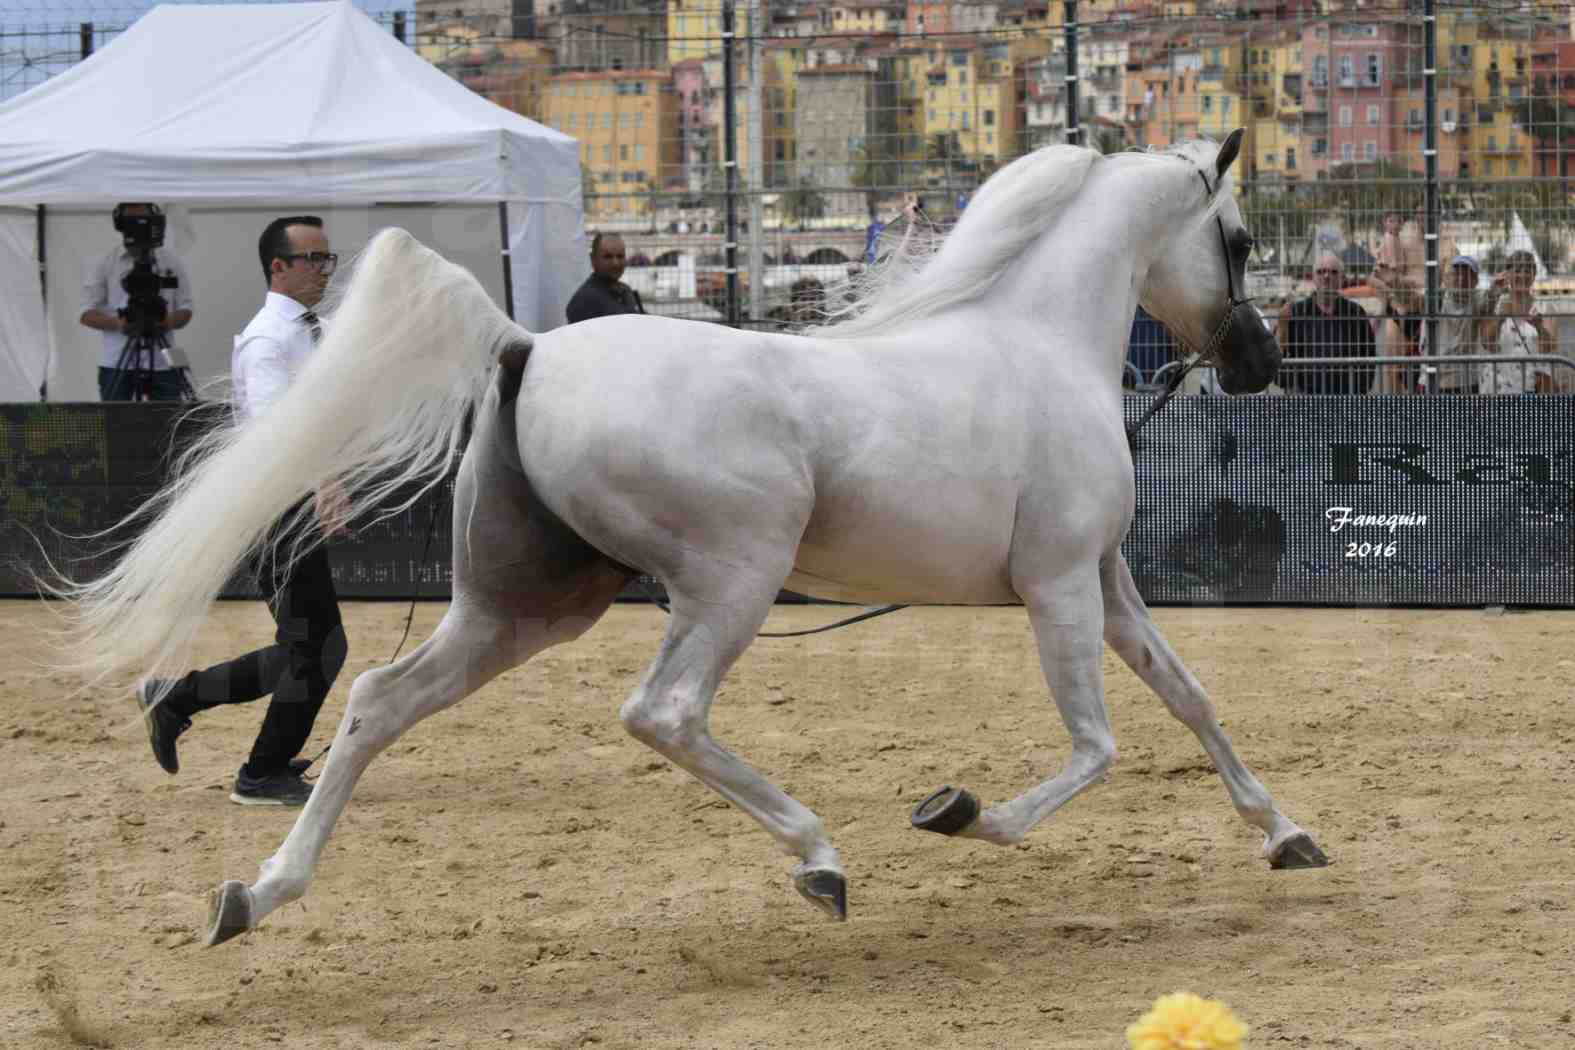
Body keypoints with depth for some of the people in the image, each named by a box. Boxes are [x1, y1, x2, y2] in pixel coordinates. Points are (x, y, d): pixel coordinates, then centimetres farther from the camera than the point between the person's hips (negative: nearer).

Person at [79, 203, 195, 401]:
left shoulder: (172, 262, 11)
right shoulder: (103, 264, 7)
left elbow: (185, 310, 10)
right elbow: (86, 314, 2)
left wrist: (170, 321, -14)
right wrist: (118, 323, -17)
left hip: (162, 362, 1)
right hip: (116, 365, -1)